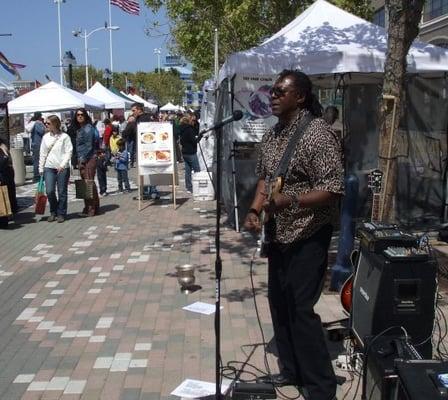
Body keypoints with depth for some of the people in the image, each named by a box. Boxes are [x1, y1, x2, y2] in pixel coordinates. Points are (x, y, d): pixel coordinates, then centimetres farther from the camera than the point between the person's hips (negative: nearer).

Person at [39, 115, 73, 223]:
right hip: (49, 167, 3)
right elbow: (42, 154, 13)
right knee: (49, 191, -4)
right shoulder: (45, 137, 9)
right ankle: (53, 212, 16)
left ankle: (61, 214, 15)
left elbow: (69, 152, -6)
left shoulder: (64, 137, -3)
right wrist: (41, 168, 10)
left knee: (62, 192, 2)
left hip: (62, 168, -3)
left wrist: (62, 165, -17)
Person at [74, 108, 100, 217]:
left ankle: (92, 209, -4)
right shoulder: (79, 129, 17)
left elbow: (89, 146, -13)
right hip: (81, 159, 9)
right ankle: (88, 208, 14)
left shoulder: (88, 128, -9)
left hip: (89, 159, -9)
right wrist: (78, 160, 12)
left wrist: (82, 159, -12)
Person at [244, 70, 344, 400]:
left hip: (307, 236, -8)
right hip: (278, 234, 8)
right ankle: (291, 371, 32)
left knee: (301, 310, -5)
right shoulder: (272, 135, 9)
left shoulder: (318, 134, -17)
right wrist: (255, 210, 3)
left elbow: (333, 189, -21)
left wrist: (289, 201, -32)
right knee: (279, 304, 15)